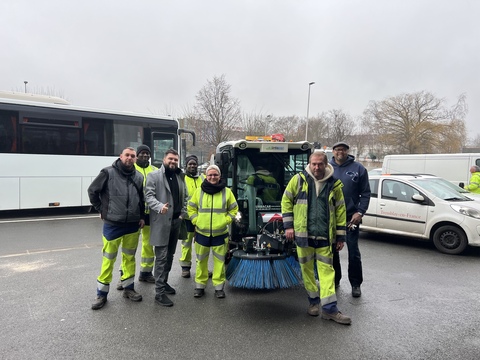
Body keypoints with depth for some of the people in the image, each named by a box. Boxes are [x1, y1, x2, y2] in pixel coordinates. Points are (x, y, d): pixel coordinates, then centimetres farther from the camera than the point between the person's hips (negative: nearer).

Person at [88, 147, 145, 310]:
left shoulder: (138, 177, 5)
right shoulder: (108, 172, -7)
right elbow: (92, 190, 0)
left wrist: (142, 216, 9)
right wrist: (102, 210, 1)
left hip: (133, 225, 4)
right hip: (112, 224, -4)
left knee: (129, 257, 14)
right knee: (108, 259, 5)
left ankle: (128, 288, 29)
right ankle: (102, 293, 19)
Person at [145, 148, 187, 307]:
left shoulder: (180, 177, 14)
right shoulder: (153, 175, -5)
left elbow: (184, 197, 17)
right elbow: (149, 195, -15)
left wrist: (182, 214, 5)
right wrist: (159, 206, -33)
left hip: (176, 221, 7)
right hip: (161, 222, -6)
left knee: (170, 255, 17)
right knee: (161, 257, -6)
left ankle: (164, 282, 32)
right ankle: (159, 292, 1)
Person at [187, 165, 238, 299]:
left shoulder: (227, 192, 1)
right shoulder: (199, 191, 1)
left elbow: (233, 209, 7)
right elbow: (191, 208, 8)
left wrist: (225, 221, -3)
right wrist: (196, 221, -2)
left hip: (220, 233, 0)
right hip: (202, 233, 1)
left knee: (220, 261, 6)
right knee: (201, 260, 10)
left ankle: (219, 286, 18)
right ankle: (200, 285, 23)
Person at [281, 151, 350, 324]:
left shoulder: (334, 184, 2)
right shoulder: (299, 179, -2)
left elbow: (340, 211, 5)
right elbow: (286, 201, 2)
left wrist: (340, 236, 4)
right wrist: (288, 225, -4)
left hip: (325, 236, 1)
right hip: (303, 234, 0)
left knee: (327, 270, 2)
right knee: (307, 269, 11)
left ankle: (329, 309, 9)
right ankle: (314, 301, 29)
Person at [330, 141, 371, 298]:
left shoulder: (358, 168, 0)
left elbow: (365, 193, 0)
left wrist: (360, 212, -10)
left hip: (351, 217, -2)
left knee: (353, 252, 1)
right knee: (332, 251, 12)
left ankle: (356, 284, 16)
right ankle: (335, 280, 28)